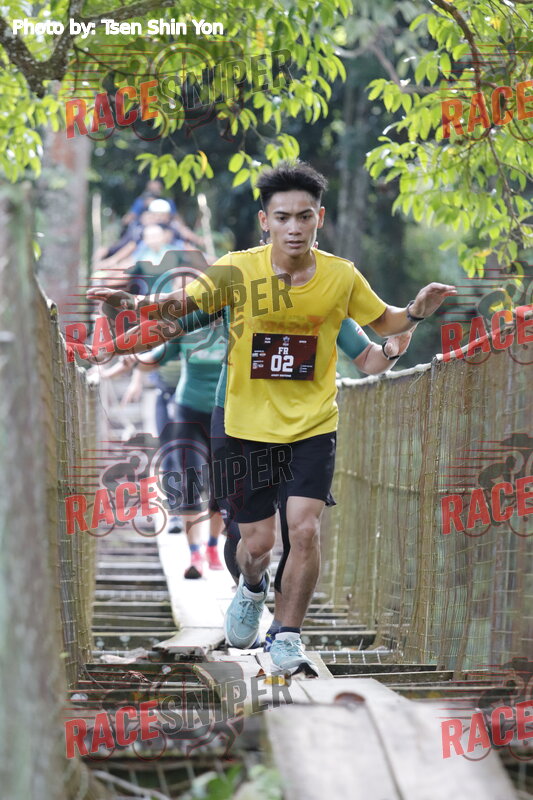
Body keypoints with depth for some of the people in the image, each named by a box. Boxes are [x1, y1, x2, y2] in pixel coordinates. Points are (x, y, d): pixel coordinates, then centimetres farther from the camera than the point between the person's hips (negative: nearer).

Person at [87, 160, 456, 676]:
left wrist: (417, 312, -11)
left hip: (313, 425, 0)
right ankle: (252, 589, 42)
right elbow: (183, 303, -10)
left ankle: (288, 639, 3)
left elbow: (383, 322, 10)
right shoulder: (238, 271, -11)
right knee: (257, 542, 4)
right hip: (249, 426, 0)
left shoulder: (342, 277, -6)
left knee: (304, 530, -14)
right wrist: (133, 304, -31)